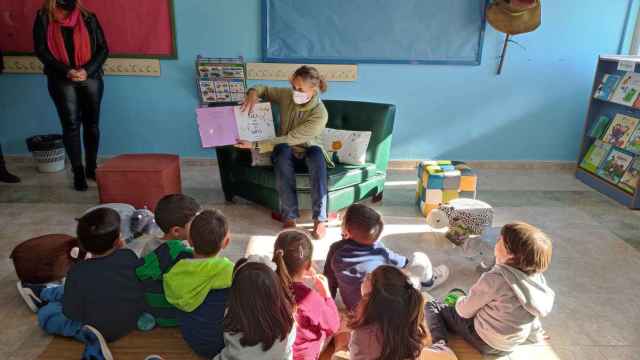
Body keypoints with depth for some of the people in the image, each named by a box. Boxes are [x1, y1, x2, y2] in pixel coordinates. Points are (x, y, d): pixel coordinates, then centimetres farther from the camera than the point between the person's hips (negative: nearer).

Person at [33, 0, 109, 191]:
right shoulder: (43, 18, 6)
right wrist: (66, 70, -13)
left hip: (91, 78, 1)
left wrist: (87, 70, -11)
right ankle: (78, 172, 4)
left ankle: (91, 167, 17)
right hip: (61, 80, -1)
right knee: (71, 124, -3)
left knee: (92, 124, 4)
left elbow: (103, 48, 3)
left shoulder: (88, 18, 6)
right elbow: (41, 50, 0)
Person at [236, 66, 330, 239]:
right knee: (283, 150, -36)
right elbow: (263, 89, 11)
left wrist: (255, 145, -32)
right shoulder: (287, 95, -7)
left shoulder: (320, 114, -22)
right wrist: (253, 93, -15)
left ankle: (320, 218, -37)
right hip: (286, 156, 3)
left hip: (309, 155, -2)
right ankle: (290, 216, -33)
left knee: (316, 152, -39)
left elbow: (290, 139, -27)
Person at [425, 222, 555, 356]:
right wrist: (536, 335, 25)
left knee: (432, 306, 4)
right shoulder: (536, 278, -11)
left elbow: (465, 311, -16)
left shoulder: (495, 279, -30)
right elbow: (532, 311, 7)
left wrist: (459, 303, 7)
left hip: (484, 341, -7)